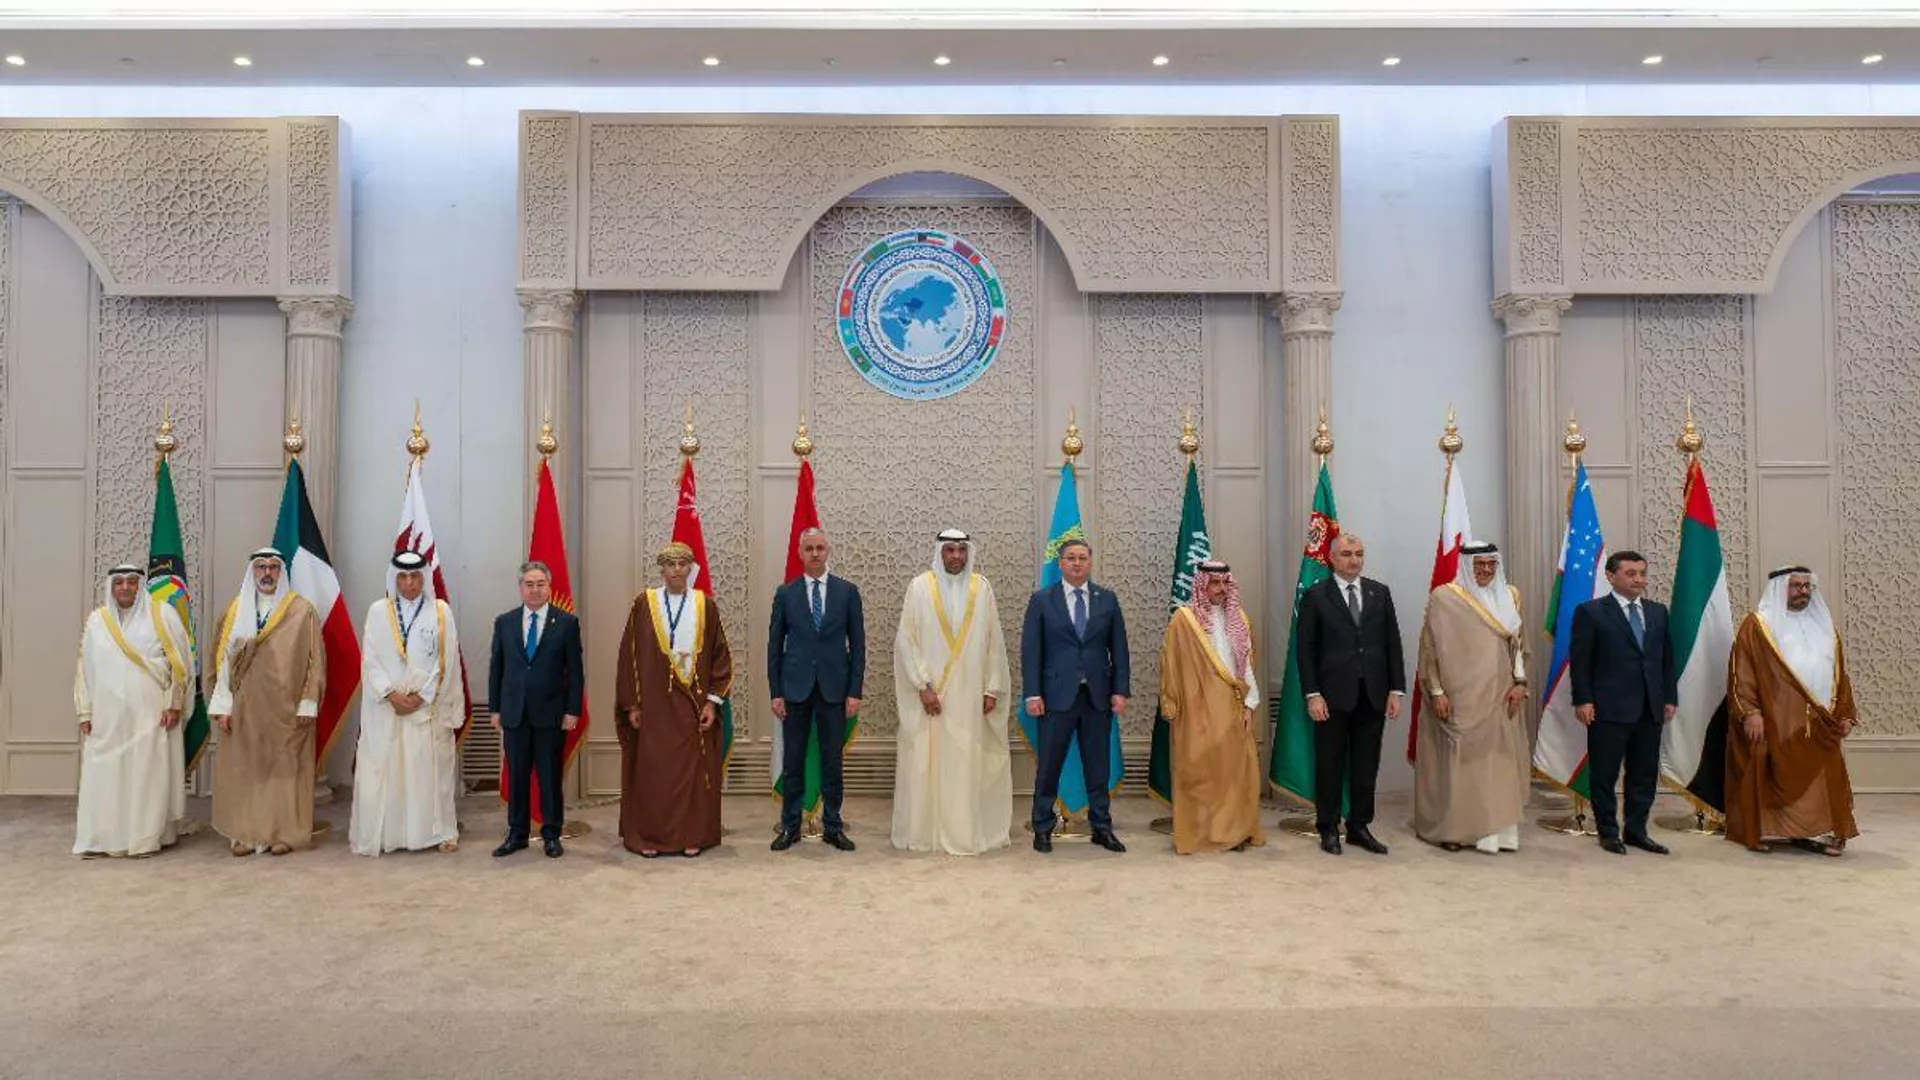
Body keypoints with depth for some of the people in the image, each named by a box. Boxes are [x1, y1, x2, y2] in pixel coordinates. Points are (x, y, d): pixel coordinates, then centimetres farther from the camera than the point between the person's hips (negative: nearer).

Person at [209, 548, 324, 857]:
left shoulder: (302, 610, -1)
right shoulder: (236, 610, 7)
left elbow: (315, 660, -3)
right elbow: (224, 660, 6)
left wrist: (308, 703, -7)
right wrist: (223, 706, 0)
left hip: (285, 707, -2)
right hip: (244, 707, 3)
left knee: (285, 768, 2)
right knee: (243, 770, 3)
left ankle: (284, 832, 11)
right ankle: (245, 833, 13)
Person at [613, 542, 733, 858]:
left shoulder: (705, 606, 4)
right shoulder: (644, 604, 1)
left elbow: (720, 656, 5)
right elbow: (629, 654, 2)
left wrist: (713, 701, -2)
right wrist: (632, 704, -1)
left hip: (693, 704, 1)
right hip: (653, 703, -1)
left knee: (693, 771, 4)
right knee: (652, 771, 2)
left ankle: (692, 836, 13)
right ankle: (649, 836, 13)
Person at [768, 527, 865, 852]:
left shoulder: (847, 591, 3)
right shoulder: (785, 593, 4)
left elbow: (857, 643, 3)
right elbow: (775, 645, 5)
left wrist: (855, 691, -3)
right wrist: (776, 692, 0)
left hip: (834, 689, 0)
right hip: (796, 688, 0)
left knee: (832, 761, 6)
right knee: (792, 762, 5)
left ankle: (833, 827, 16)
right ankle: (790, 826, 16)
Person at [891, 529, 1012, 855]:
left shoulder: (982, 588, 3)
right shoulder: (920, 587, -3)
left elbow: (994, 641, 5)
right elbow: (906, 639, -4)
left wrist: (993, 689, 1)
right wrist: (923, 686, -11)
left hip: (970, 693, 2)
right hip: (930, 693, -1)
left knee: (969, 761, 4)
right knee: (927, 762, 2)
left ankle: (969, 831, 14)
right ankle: (925, 831, 13)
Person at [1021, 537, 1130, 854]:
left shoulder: (1107, 600, 8)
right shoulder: (1041, 600, 2)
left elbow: (1118, 648, 8)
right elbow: (1030, 650, -1)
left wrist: (1121, 689, 0)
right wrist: (1032, 694, -8)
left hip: (1098, 695, 2)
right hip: (1057, 695, -2)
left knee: (1098, 766, 8)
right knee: (1049, 766, 3)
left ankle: (1101, 827, 18)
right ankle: (1043, 828, 14)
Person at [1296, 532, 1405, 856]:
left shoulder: (1380, 593, 8)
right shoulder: (1315, 596, -2)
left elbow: (1392, 643, 8)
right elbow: (1305, 648, -4)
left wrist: (1396, 689, 2)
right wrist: (1312, 694, -11)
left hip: (1372, 695, 3)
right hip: (1333, 695, -3)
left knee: (1366, 766, 9)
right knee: (1330, 766, 6)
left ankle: (1360, 826, 20)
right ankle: (1328, 829, 17)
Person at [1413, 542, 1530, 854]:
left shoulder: (1509, 597, 9)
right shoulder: (1444, 598, -6)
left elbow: (1520, 644, 13)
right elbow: (1429, 648, -6)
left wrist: (1520, 682, 1)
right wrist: (1436, 691, -12)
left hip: (1499, 697, 4)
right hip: (1459, 696, -4)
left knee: (1499, 761, 5)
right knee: (1456, 760, 1)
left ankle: (1497, 828, 12)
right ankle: (1451, 828, 10)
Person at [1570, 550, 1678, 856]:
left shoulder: (1658, 612, 12)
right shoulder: (1591, 612, -4)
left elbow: (1667, 658, 15)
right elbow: (1580, 661, -6)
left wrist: (1670, 697, 9)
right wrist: (1583, 700, -11)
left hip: (1650, 709, 5)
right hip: (1609, 708, -5)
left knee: (1645, 773, 10)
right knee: (1604, 774, 2)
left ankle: (1636, 831, 22)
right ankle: (1608, 832, 14)